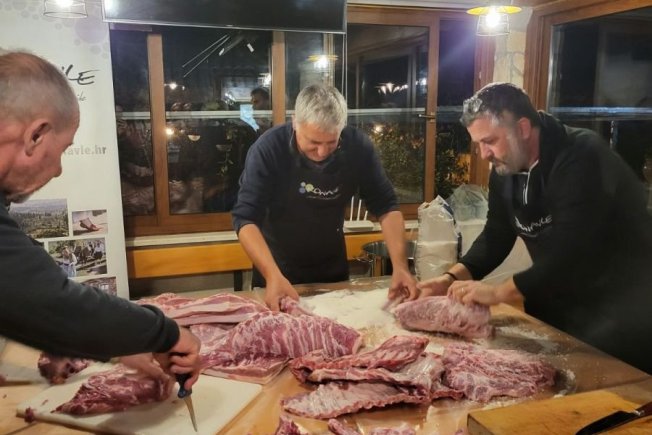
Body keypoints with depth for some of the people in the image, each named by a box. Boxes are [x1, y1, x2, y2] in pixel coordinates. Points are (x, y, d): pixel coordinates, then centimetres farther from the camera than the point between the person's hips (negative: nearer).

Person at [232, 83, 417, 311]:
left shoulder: (358, 147, -16)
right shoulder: (268, 149, -25)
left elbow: (386, 207, -12)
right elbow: (245, 218, -27)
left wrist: (400, 266, -25)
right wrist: (273, 276, -41)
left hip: (333, 270, 3)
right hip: (278, 269, -3)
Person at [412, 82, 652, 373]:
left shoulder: (583, 157, -25)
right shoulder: (504, 169, -1)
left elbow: (573, 251, -32)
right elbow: (496, 236, 2)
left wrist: (499, 292, -32)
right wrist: (454, 277, -13)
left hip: (621, 312, -7)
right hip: (560, 306, 7)